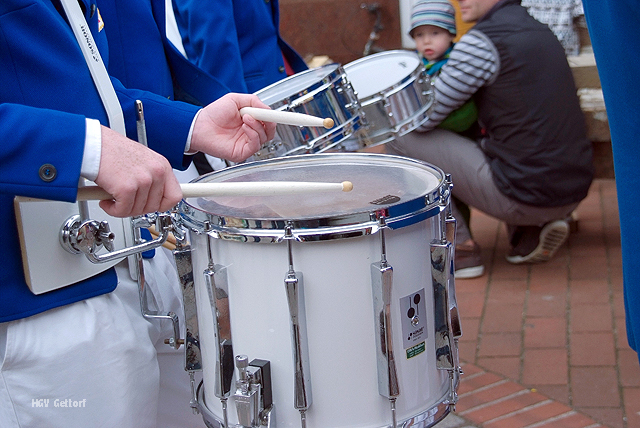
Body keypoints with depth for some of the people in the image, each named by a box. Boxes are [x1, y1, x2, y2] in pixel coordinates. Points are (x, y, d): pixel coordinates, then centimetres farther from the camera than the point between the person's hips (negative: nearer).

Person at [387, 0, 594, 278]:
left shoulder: (482, 41, -12)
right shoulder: (538, 30, 14)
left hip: (523, 197, -8)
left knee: (400, 138, 1)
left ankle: (459, 248, 4)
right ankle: (530, 233, 15)